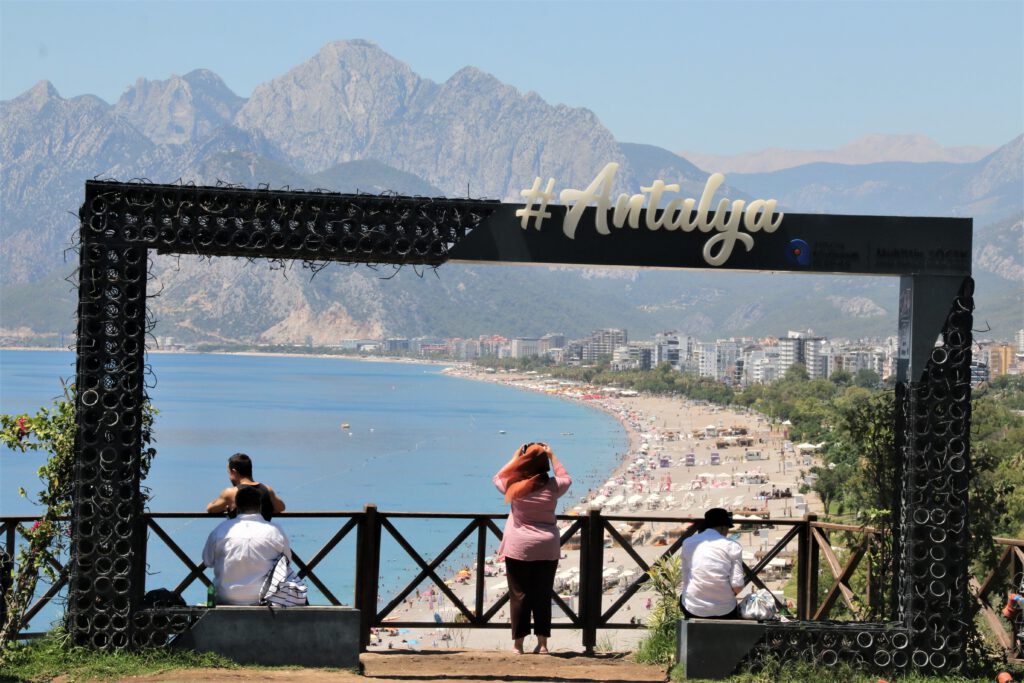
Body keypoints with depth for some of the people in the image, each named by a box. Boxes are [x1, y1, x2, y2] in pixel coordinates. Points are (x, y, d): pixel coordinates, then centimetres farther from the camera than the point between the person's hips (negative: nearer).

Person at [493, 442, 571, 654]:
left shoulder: (514, 486, -7)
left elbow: (498, 478, 16)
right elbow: (566, 478, 20)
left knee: (519, 596, 3)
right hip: (547, 549, 1)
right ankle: (543, 643, 9)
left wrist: (514, 457, 19)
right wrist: (552, 457, 21)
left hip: (519, 549, -1)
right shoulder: (553, 487, -4)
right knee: (543, 597, 8)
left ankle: (518, 643, 5)